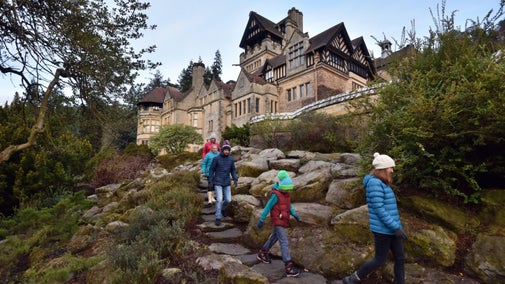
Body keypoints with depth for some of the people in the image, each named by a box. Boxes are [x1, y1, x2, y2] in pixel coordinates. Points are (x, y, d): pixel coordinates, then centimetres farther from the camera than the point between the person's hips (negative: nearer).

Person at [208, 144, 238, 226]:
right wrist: (210, 181, -7)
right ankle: (218, 218, 1)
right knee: (219, 199, -12)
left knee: (228, 200, 2)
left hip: (227, 183, 4)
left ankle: (221, 209, 35)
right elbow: (211, 170, -3)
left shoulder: (231, 159, 0)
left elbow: (233, 170, 8)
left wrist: (235, 179, -4)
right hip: (218, 182, -3)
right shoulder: (216, 159, -10)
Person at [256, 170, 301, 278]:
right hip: (277, 221, -9)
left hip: (283, 221, 9)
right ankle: (289, 268, -9)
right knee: (284, 242, -11)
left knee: (274, 237, 24)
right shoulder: (275, 195, -22)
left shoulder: (286, 193, 3)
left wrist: (294, 214, -5)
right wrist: (261, 220, -14)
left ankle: (262, 253, 43)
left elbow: (289, 206, 10)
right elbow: (267, 207, -17)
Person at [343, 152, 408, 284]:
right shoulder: (374, 183, -19)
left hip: (391, 228, 9)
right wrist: (396, 227, -21)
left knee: (400, 258, 12)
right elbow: (379, 209, -23)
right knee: (380, 260, 3)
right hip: (383, 229, -9)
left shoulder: (382, 184, 12)